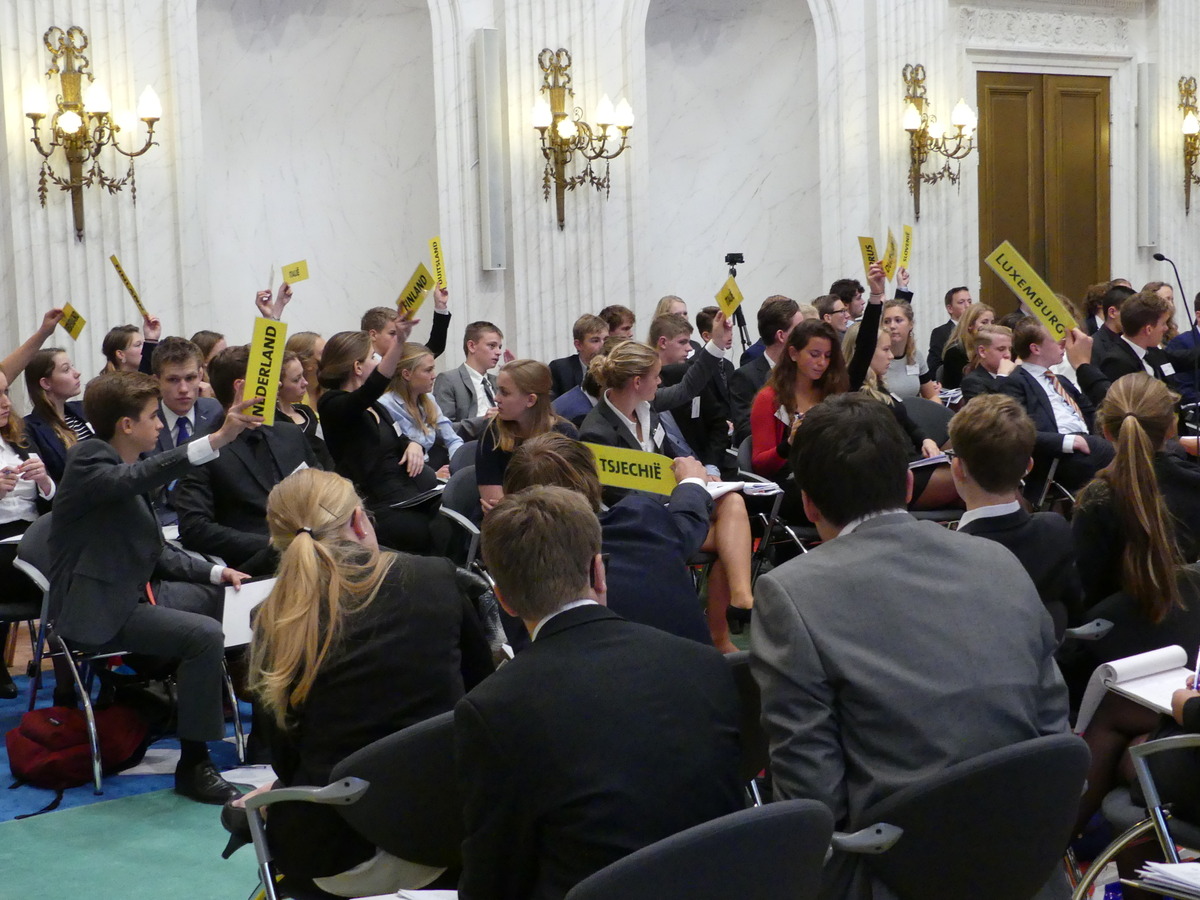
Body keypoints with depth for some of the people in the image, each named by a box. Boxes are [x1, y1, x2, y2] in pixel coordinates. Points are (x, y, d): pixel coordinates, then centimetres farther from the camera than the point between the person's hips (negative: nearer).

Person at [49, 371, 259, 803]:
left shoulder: (126, 469, 11)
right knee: (204, 635, -26)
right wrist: (217, 439, -49)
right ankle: (193, 766, -20)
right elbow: (140, 476, -38)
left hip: (137, 590, 10)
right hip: (98, 610, -10)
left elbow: (155, 550, 14)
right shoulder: (88, 462, -15)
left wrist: (216, 572, 1)